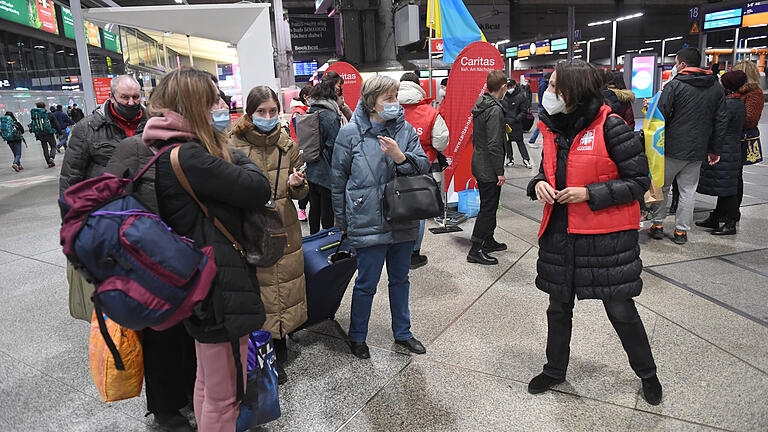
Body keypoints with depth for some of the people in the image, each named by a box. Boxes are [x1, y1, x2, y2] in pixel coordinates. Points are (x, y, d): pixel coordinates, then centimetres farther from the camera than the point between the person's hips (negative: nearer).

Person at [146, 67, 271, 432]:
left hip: (199, 286, 11)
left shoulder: (167, 153, 9)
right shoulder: (187, 156, -23)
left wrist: (223, 152, 1)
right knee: (225, 395, 6)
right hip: (219, 288, -11)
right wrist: (234, 154, -3)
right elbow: (259, 188, -19)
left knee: (207, 381, 27)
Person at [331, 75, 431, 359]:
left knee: (400, 279, 18)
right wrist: (343, 222, 2)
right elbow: (338, 180, -1)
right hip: (369, 223, -4)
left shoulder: (405, 130, 3)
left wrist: (401, 157, -20)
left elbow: (424, 165, 1)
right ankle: (357, 337, 28)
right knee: (367, 284, 6)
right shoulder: (350, 134, -7)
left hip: (403, 221, 4)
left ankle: (402, 332, 37)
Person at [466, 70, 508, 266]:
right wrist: (500, 172, -19)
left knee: (488, 205, 20)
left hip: (479, 165, 10)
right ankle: (476, 250, 4)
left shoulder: (480, 106, 9)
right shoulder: (495, 110, -20)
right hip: (489, 169, -10)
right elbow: (494, 145, -24)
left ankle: (488, 241, 33)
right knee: (488, 208, -2)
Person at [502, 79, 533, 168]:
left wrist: (514, 119, -15)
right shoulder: (503, 96, 0)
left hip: (516, 124, -3)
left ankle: (526, 159, 9)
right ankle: (510, 159, 22)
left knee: (520, 141, 0)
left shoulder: (521, 96, -8)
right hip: (505, 123, 3)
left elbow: (524, 111, -6)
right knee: (506, 142, 9)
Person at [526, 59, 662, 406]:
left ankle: (647, 373, 35)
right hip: (560, 234, 6)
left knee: (620, 310, 8)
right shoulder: (553, 129, 4)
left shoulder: (610, 128, -15)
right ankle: (555, 369, 39)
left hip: (607, 237, -5)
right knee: (559, 307, 17)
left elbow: (639, 182, -11)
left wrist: (589, 193, -20)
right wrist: (539, 184, -5)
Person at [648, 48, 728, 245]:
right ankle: (681, 231, 14)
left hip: (672, 148, -4)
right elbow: (722, 121, 11)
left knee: (661, 186, 11)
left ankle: (658, 224, 16)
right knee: (688, 191, 9)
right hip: (698, 151, 4)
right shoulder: (716, 87, 10)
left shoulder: (675, 85, -8)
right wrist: (714, 150, 16)